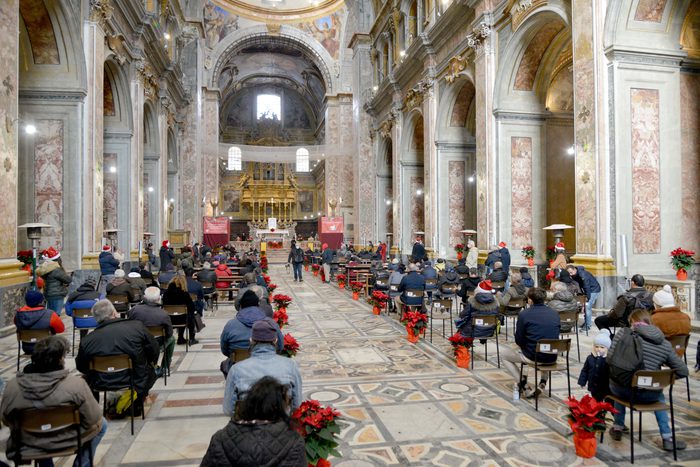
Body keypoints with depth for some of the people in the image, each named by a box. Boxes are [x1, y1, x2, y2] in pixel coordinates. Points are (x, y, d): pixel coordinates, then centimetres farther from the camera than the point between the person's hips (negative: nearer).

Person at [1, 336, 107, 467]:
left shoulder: (13, 386, -17)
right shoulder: (76, 384, -27)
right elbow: (94, 421, -19)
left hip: (28, 447, 4)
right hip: (67, 444, -3)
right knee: (101, 424, 23)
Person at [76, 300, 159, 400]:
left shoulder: (86, 340, -11)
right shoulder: (137, 326, -15)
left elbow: (81, 368, 5)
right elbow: (155, 351, -3)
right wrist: (151, 364, 19)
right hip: (137, 384, -1)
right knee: (150, 371, 29)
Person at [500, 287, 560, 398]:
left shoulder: (524, 314, -10)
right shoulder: (555, 314, 5)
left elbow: (519, 341, -5)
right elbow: (555, 337, 17)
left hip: (533, 357, -5)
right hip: (552, 358, 5)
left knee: (503, 352, 17)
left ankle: (525, 387, 8)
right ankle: (543, 382, 23)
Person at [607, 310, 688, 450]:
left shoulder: (623, 334, -6)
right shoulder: (666, 345, 1)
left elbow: (610, 358, -9)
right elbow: (683, 371, 4)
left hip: (621, 390, -1)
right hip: (647, 395, 1)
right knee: (659, 396, 37)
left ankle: (617, 428, 41)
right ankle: (667, 438, 36)